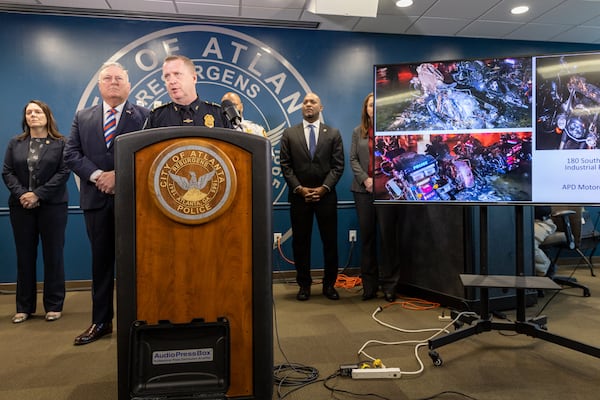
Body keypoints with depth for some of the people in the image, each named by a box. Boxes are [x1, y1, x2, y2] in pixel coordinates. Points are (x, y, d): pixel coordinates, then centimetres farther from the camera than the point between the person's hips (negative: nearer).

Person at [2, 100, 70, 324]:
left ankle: (54, 306, 11)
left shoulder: (61, 143, 2)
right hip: (21, 207, 3)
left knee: (53, 255, 2)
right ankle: (24, 307, 16)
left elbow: (64, 172, -7)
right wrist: (21, 194, -12)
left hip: (52, 206, -3)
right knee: (25, 256, 7)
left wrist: (38, 195, -15)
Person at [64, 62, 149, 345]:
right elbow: (71, 154, 6)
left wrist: (119, 175, -15)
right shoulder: (82, 117, 14)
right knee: (101, 261, 10)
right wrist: (96, 175, -11)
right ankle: (100, 322, 20)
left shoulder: (144, 116, 3)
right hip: (96, 199, 3)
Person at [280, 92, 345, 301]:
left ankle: (329, 284, 18)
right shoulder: (289, 133, 7)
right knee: (300, 242, 5)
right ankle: (304, 284, 17)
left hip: (326, 195, 0)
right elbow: (285, 166, 2)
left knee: (330, 241, 4)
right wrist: (299, 189, -8)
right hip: (299, 196, 0)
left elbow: (338, 165, 1)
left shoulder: (333, 133, 8)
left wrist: (324, 188, -10)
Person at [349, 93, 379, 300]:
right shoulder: (358, 132, 13)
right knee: (367, 235, 3)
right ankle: (369, 284, 10)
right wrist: (366, 179, -6)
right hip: (364, 188, 3)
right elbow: (353, 159, 8)